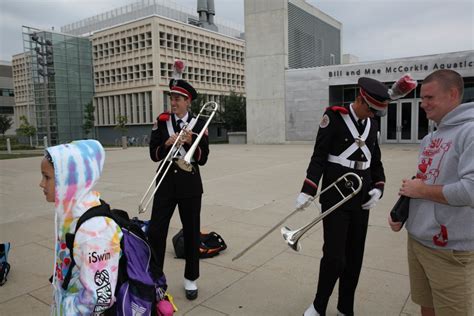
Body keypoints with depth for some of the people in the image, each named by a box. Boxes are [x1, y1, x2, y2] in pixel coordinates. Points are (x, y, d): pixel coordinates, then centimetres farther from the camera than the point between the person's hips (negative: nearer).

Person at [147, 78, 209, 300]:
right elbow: (154, 155, 0)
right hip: (166, 183, 1)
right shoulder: (161, 121, 3)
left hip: (190, 184, -1)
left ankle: (190, 279, 23)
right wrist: (167, 143, -18)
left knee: (191, 232, 7)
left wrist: (190, 142, -18)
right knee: (155, 231, -1)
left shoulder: (198, 124, -1)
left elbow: (202, 159, -4)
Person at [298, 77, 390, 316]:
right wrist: (307, 191, -19)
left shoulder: (371, 124, 8)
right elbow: (319, 157, -11)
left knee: (355, 257, 12)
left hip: (361, 200, 6)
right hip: (335, 198, -6)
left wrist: (378, 188, 0)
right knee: (334, 256, -4)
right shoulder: (334, 117, -9)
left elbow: (376, 162, 15)